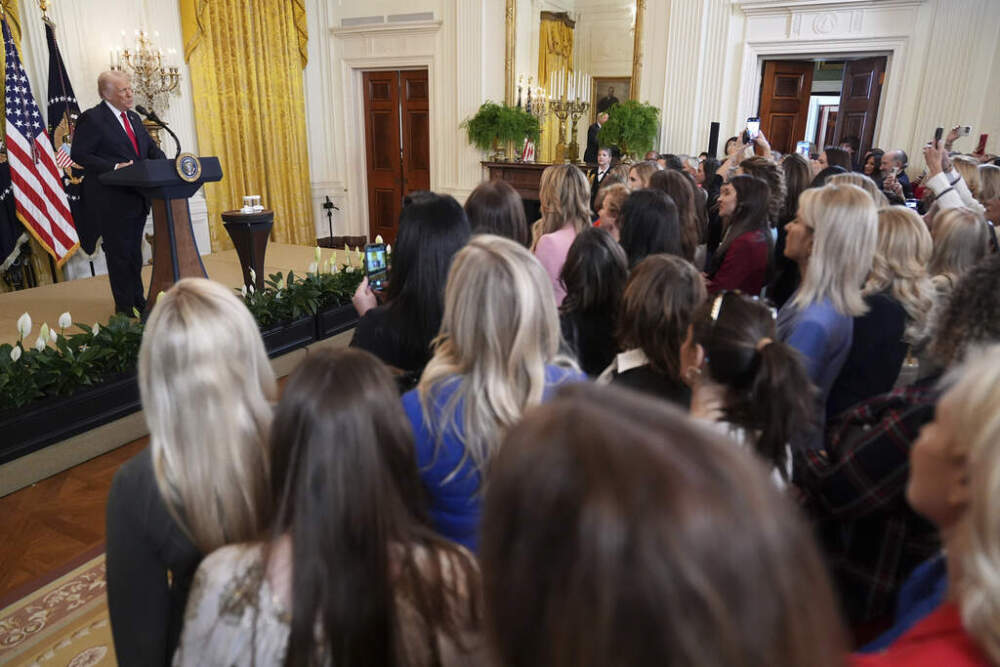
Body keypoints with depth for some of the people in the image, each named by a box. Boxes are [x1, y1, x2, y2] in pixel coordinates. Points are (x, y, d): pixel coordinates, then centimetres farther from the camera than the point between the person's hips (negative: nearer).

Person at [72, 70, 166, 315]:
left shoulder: (133, 118, 15)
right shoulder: (91, 118, -8)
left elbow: (151, 149, 14)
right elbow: (79, 154, -12)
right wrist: (114, 167, -22)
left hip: (138, 197, 7)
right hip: (112, 200, -7)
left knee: (134, 251, 15)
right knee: (119, 253, 0)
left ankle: (138, 300, 26)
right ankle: (124, 308, 9)